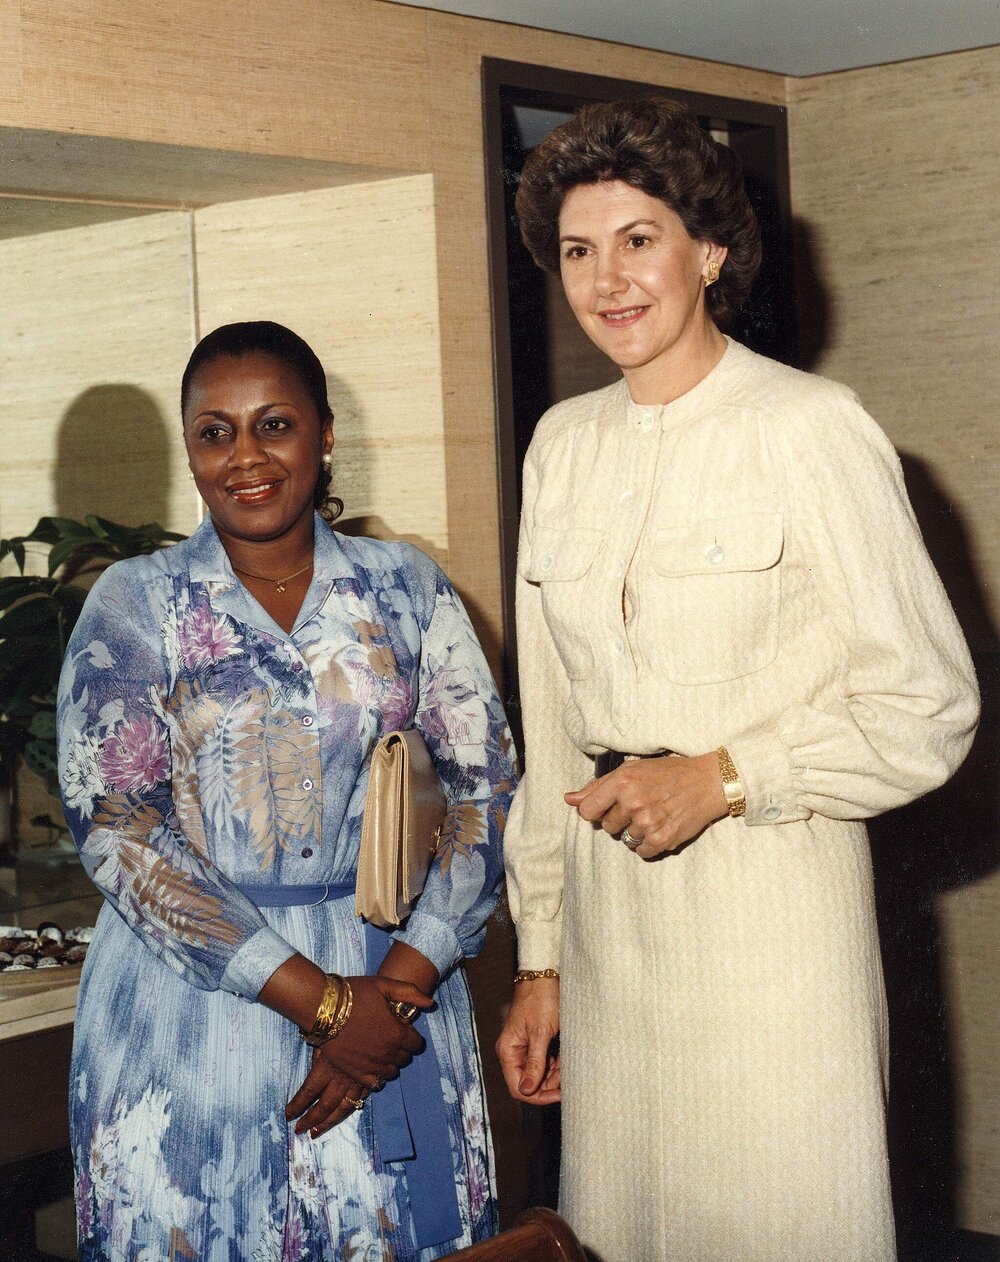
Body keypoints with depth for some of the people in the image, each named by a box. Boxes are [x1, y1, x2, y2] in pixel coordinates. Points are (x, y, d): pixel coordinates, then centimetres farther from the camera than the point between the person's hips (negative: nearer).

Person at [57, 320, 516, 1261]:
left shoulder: (407, 590, 4)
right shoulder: (134, 604, -1)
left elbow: (488, 786, 1)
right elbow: (112, 826, -9)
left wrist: (397, 989, -12)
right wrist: (319, 1000, -14)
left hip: (393, 982, 2)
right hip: (188, 1003, -1)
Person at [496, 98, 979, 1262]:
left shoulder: (810, 430, -8)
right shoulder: (561, 444, 10)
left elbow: (928, 709, -8)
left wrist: (721, 778, -18)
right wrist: (538, 960, 13)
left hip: (772, 906, -5)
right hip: (607, 911, 5)